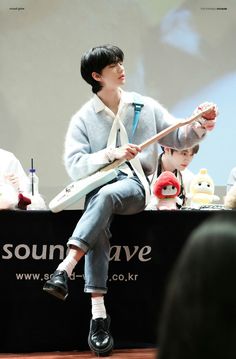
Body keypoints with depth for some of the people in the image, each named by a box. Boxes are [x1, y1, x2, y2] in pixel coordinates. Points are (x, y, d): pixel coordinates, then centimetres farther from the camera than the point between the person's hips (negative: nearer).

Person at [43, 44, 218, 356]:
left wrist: (199, 128, -6)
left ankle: (65, 269, -48)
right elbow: (74, 166, -2)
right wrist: (112, 154, -14)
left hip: (134, 185, 0)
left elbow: (177, 138, 15)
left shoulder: (145, 107, 12)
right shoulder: (83, 119, 7)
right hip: (97, 186, 0)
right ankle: (99, 316, -38)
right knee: (98, 227, -33)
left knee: (105, 196, -37)